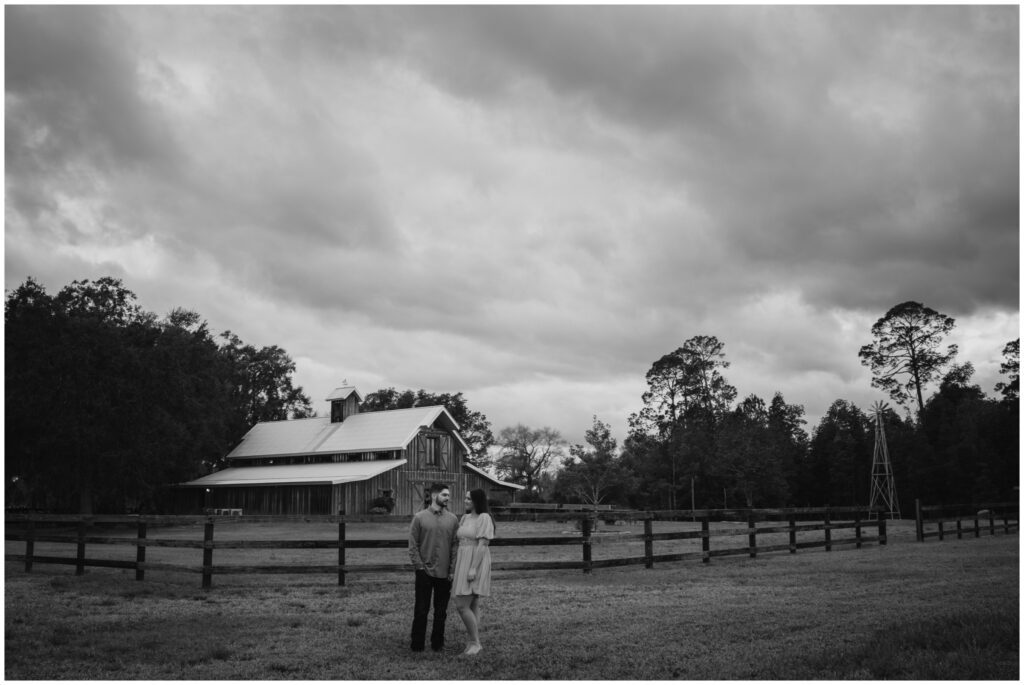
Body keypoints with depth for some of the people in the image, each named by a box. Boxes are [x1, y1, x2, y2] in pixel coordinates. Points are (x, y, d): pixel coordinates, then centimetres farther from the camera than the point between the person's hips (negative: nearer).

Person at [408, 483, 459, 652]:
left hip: (445, 574, 2)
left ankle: (437, 643, 20)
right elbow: (413, 545, -2)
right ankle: (417, 644, 14)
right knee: (421, 610, 4)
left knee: (441, 611, 9)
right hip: (424, 573, -2)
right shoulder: (419, 518, -2)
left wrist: (452, 570, -4)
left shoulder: (452, 519, 4)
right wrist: (420, 566, -8)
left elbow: (455, 546, 2)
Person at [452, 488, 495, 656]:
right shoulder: (465, 518, 13)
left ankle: (474, 642, 1)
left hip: (476, 564, -9)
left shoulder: (484, 518, -14)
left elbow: (482, 545, -19)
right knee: (472, 605, 9)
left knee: (462, 605, -10)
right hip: (465, 564, 9)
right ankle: (475, 643, 14)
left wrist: (473, 569, -24)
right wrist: (457, 567, 15)